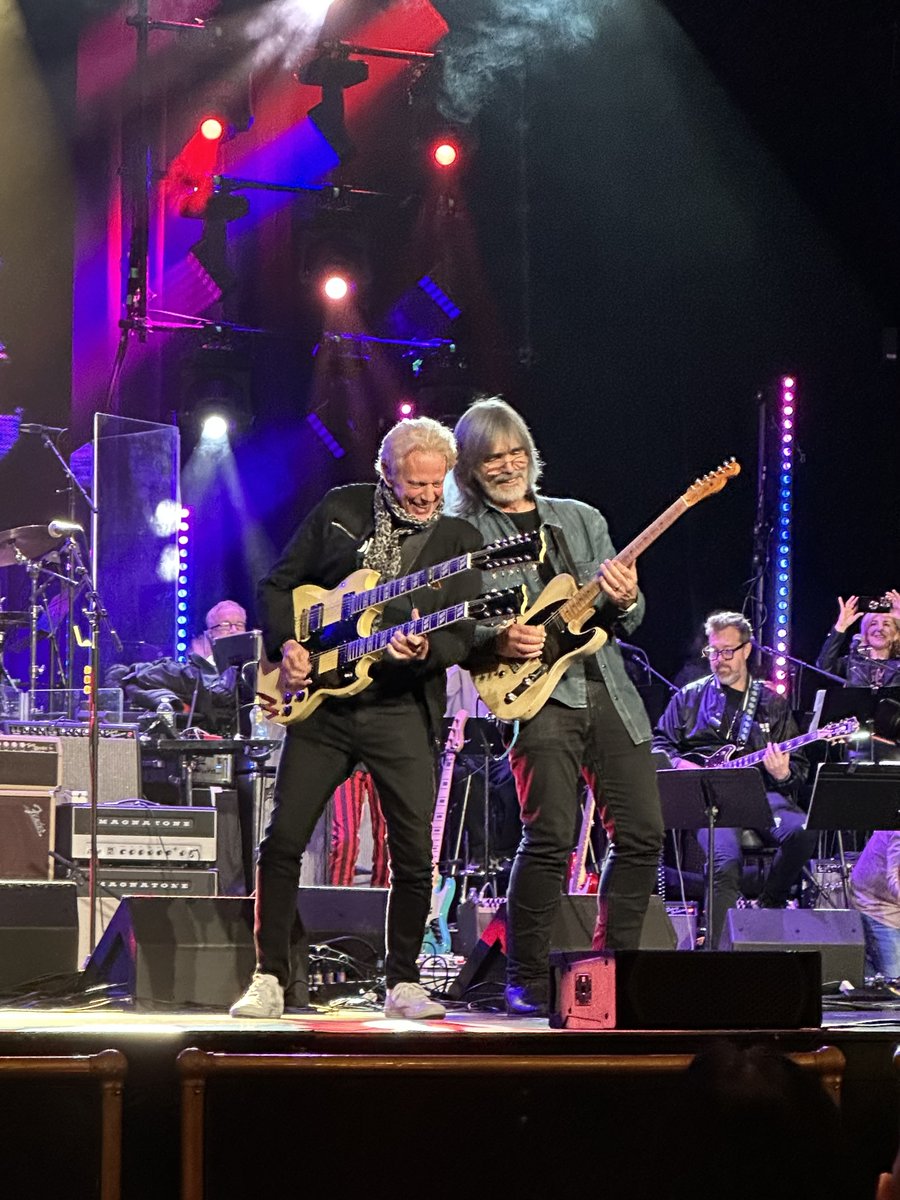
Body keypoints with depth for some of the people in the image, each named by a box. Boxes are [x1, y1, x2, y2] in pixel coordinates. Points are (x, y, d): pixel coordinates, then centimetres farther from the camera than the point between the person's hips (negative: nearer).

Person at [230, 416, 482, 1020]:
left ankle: (403, 982, 10)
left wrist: (425, 649, -24)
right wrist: (287, 644, -4)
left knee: (415, 856, -5)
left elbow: (463, 636, -3)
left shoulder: (459, 541, 2)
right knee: (283, 840, -2)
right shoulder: (340, 510, 5)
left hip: (403, 710, -1)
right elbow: (278, 584, 12)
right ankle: (269, 979, 7)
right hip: (320, 701, 1)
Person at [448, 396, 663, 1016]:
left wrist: (625, 601, -6)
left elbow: (629, 620, 17)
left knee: (642, 833, 1)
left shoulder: (581, 518, 18)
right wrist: (498, 641, -18)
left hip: (609, 691, 5)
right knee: (551, 838, -15)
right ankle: (528, 981, -3)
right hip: (537, 696, -5)